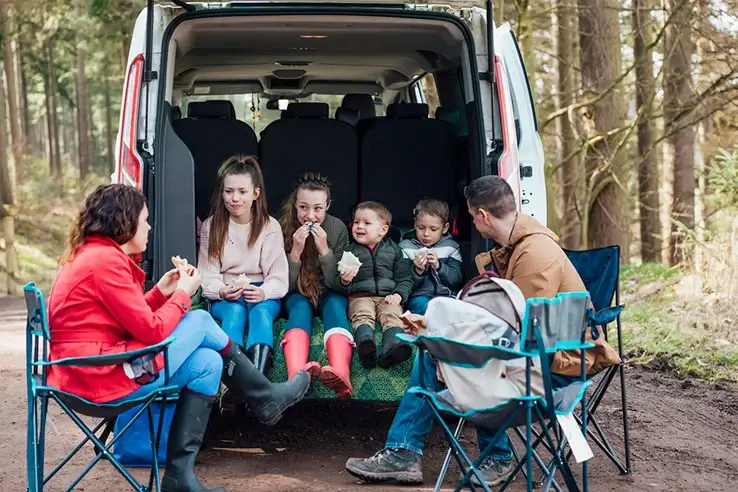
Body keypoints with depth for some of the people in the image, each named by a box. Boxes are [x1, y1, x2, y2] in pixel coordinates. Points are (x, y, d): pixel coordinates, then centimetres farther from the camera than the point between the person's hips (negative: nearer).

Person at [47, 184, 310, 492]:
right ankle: (266, 398, 17)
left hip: (88, 371, 10)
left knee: (207, 362, 12)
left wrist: (161, 292, 11)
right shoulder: (106, 259, -16)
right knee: (200, 321, -1)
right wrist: (183, 294, -1)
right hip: (104, 376, -10)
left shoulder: (92, 255, 16)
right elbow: (152, 331, -16)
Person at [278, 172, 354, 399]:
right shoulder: (284, 228, -13)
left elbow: (337, 284, -11)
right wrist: (296, 251, -29)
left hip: (329, 293, 0)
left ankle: (341, 374, -64)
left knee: (335, 305, -32)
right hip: (297, 293, 0)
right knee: (300, 308, -33)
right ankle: (296, 375, -65)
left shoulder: (338, 228, -13)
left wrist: (324, 249, -27)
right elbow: (285, 285, -12)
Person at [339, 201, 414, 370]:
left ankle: (392, 348, -55)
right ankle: (365, 344, -59)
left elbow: (405, 278, 12)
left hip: (388, 297, 0)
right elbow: (340, 287, 13)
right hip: (360, 296, 0)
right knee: (363, 315, -30)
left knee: (392, 315, -29)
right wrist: (344, 281, -11)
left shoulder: (393, 250, 13)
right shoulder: (350, 251, 14)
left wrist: (399, 295, -8)